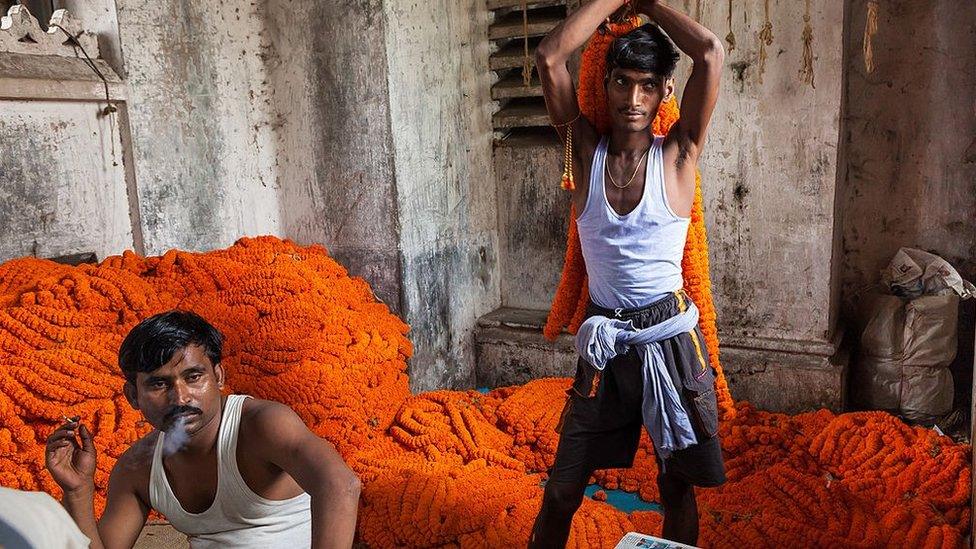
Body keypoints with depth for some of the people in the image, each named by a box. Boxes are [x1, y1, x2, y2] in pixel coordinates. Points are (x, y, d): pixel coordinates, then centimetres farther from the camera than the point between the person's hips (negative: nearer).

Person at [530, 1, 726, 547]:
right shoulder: (587, 151, 1)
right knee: (562, 491, 7)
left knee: (677, 486, 13)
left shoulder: (678, 154, -3)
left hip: (671, 339, -1)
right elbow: (549, 57, -9)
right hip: (604, 343, 1)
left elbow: (712, 52, -13)